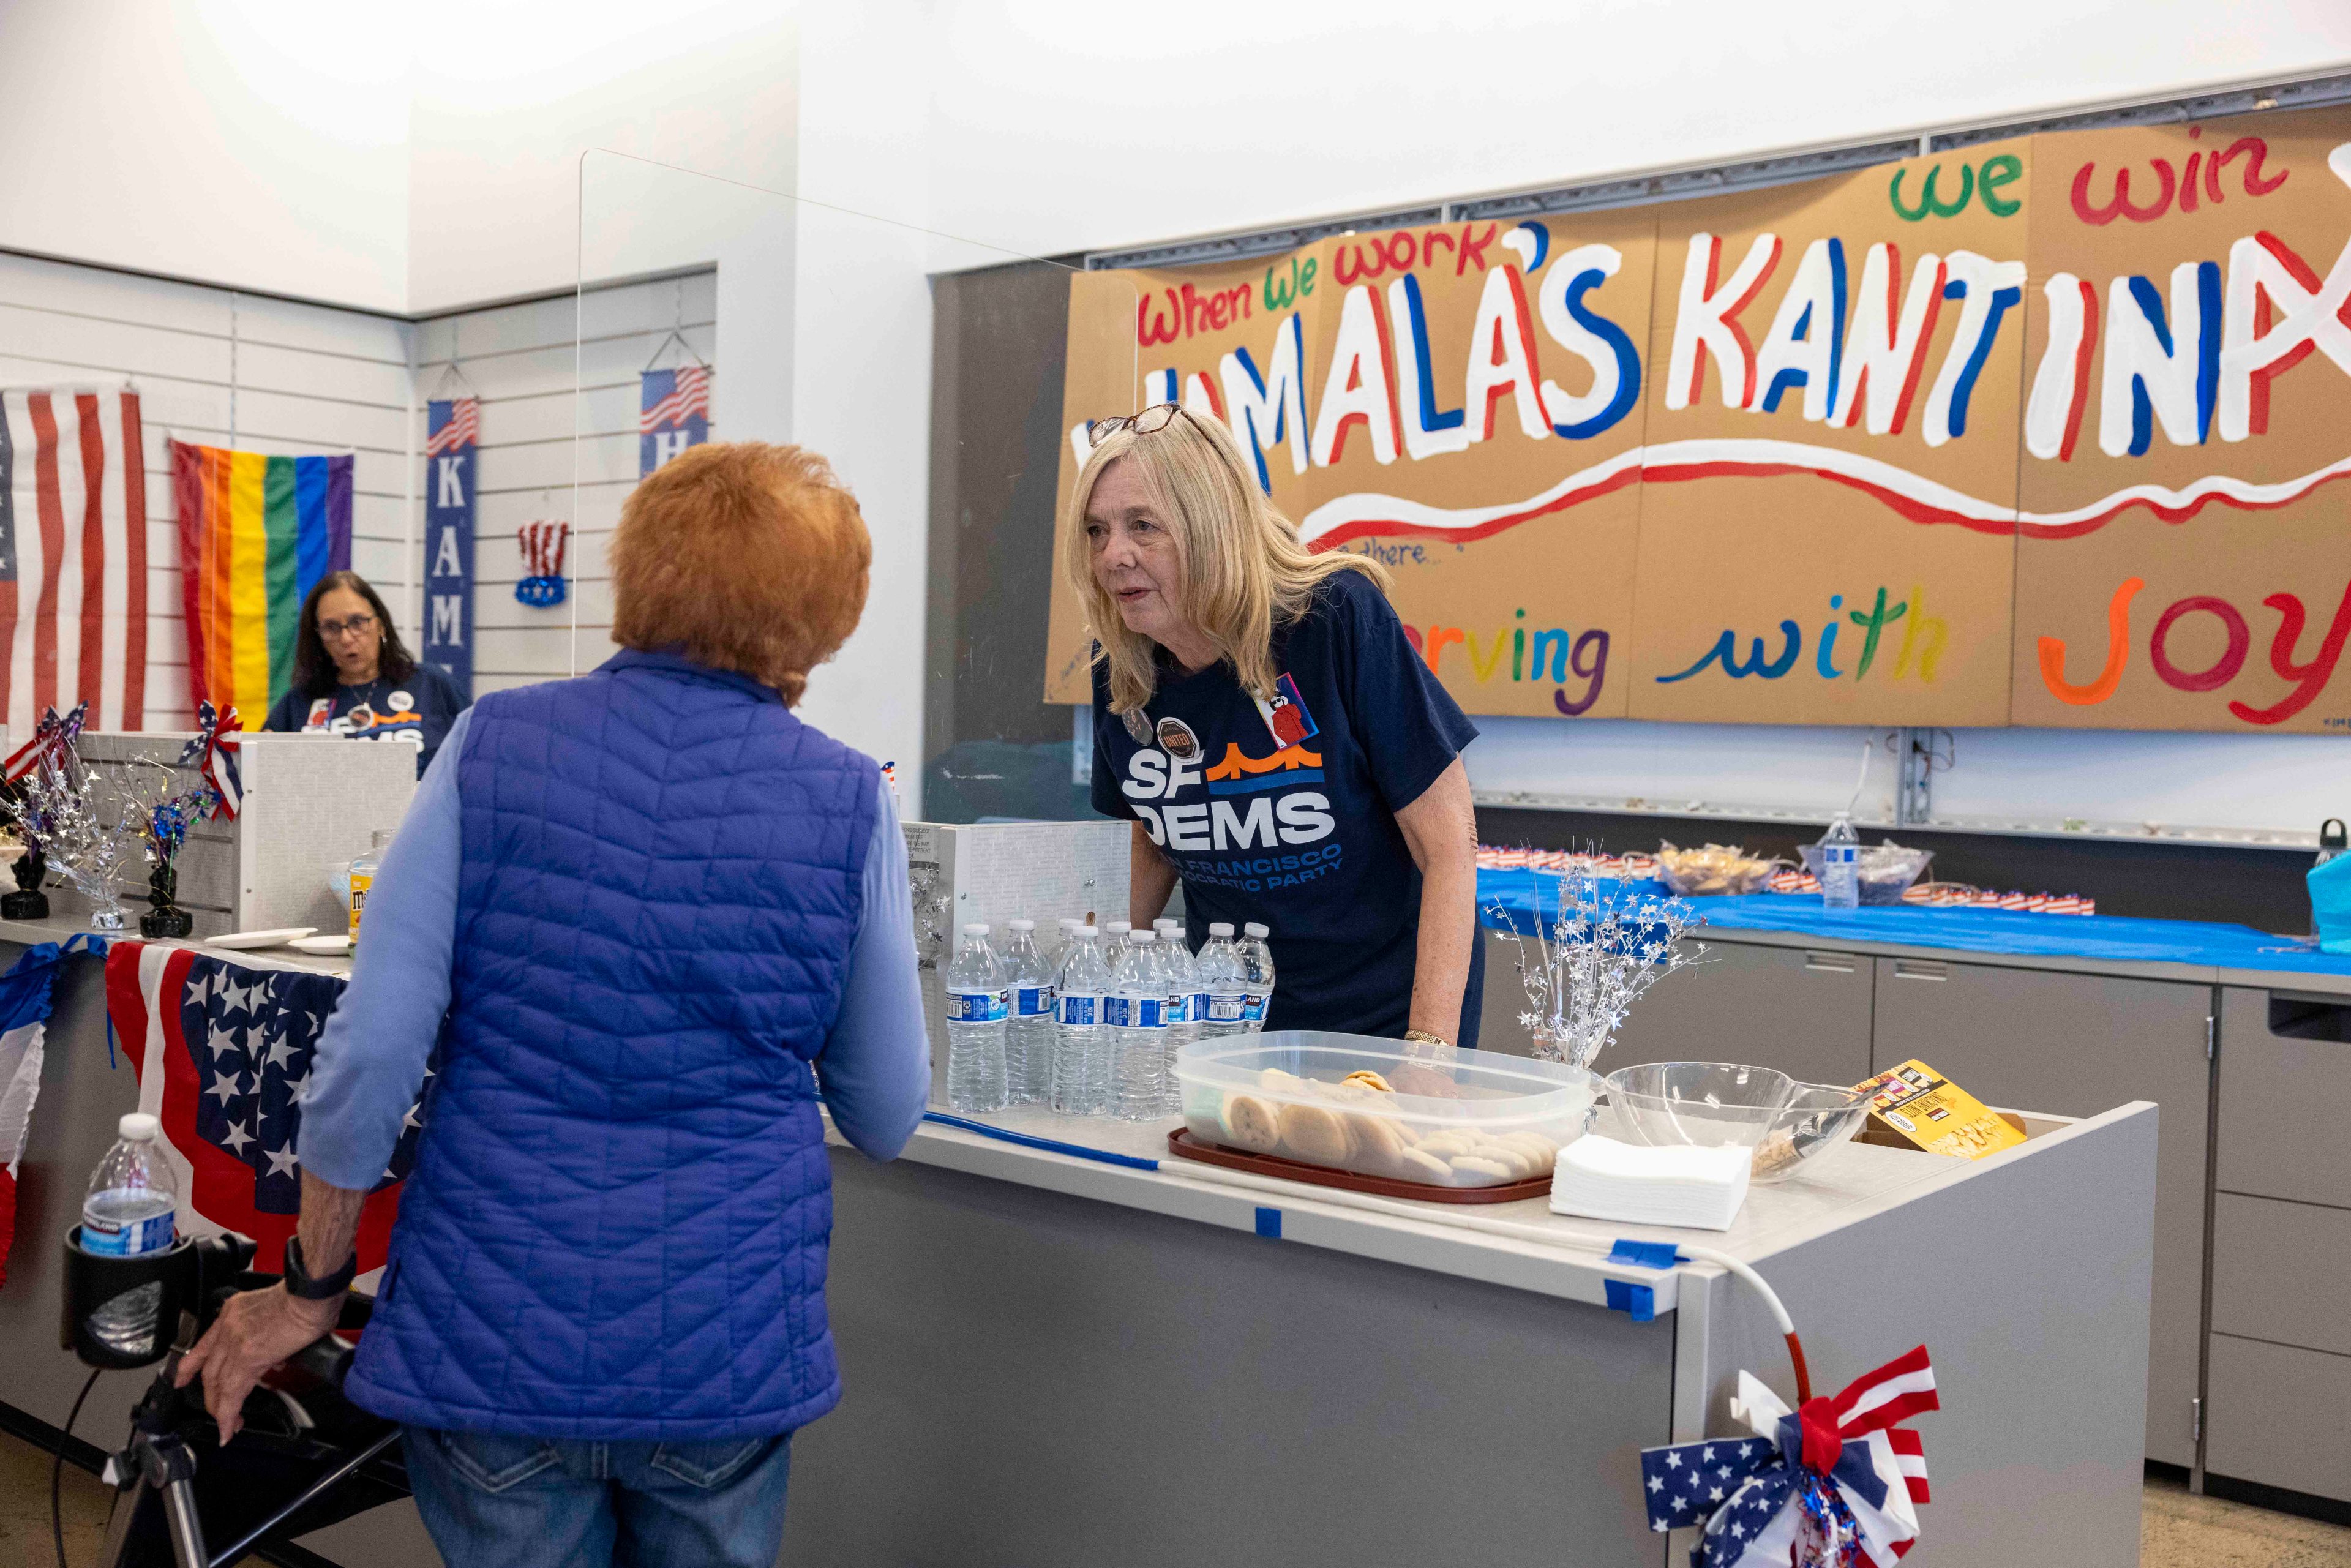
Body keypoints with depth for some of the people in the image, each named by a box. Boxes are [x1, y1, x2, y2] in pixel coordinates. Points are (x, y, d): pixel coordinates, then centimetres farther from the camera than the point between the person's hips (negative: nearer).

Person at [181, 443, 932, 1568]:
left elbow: (371, 1051, -10)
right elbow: (887, 1118, 0)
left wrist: (309, 1288, 4)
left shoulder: (494, 746, -7)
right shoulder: (847, 799, -7)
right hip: (727, 1349, 0)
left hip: (498, 1340, 0)